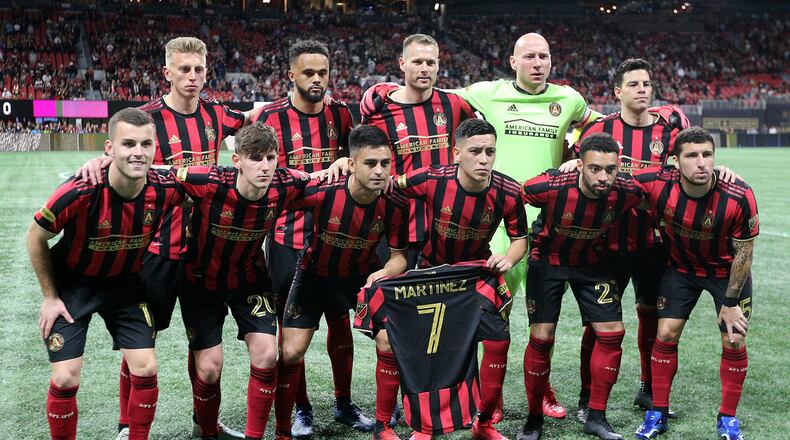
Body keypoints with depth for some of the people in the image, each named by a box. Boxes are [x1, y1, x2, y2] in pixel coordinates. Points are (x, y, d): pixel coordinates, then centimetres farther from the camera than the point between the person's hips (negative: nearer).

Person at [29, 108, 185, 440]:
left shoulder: (166, 188, -23)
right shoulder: (80, 192, -31)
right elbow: (36, 237, -13)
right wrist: (50, 297, -7)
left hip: (126, 284, 3)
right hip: (72, 285, -3)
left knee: (145, 369, -1)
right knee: (66, 378, -7)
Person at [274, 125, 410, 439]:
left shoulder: (396, 205, -21)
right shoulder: (323, 192, -30)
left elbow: (399, 256, -12)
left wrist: (385, 272, -29)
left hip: (362, 274, 2)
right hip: (315, 273, -2)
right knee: (291, 353, -7)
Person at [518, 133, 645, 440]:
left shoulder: (626, 191, -24)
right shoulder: (551, 186, -33)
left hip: (592, 262, 3)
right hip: (547, 260, -3)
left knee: (612, 332, -3)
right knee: (541, 338, -6)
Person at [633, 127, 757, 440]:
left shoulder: (739, 197, -31)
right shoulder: (657, 185, -29)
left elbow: (743, 252, -18)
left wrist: (731, 303, -13)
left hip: (727, 271, -1)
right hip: (680, 267, 1)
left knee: (734, 341, -3)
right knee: (666, 334, -3)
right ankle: (658, 413, 14)